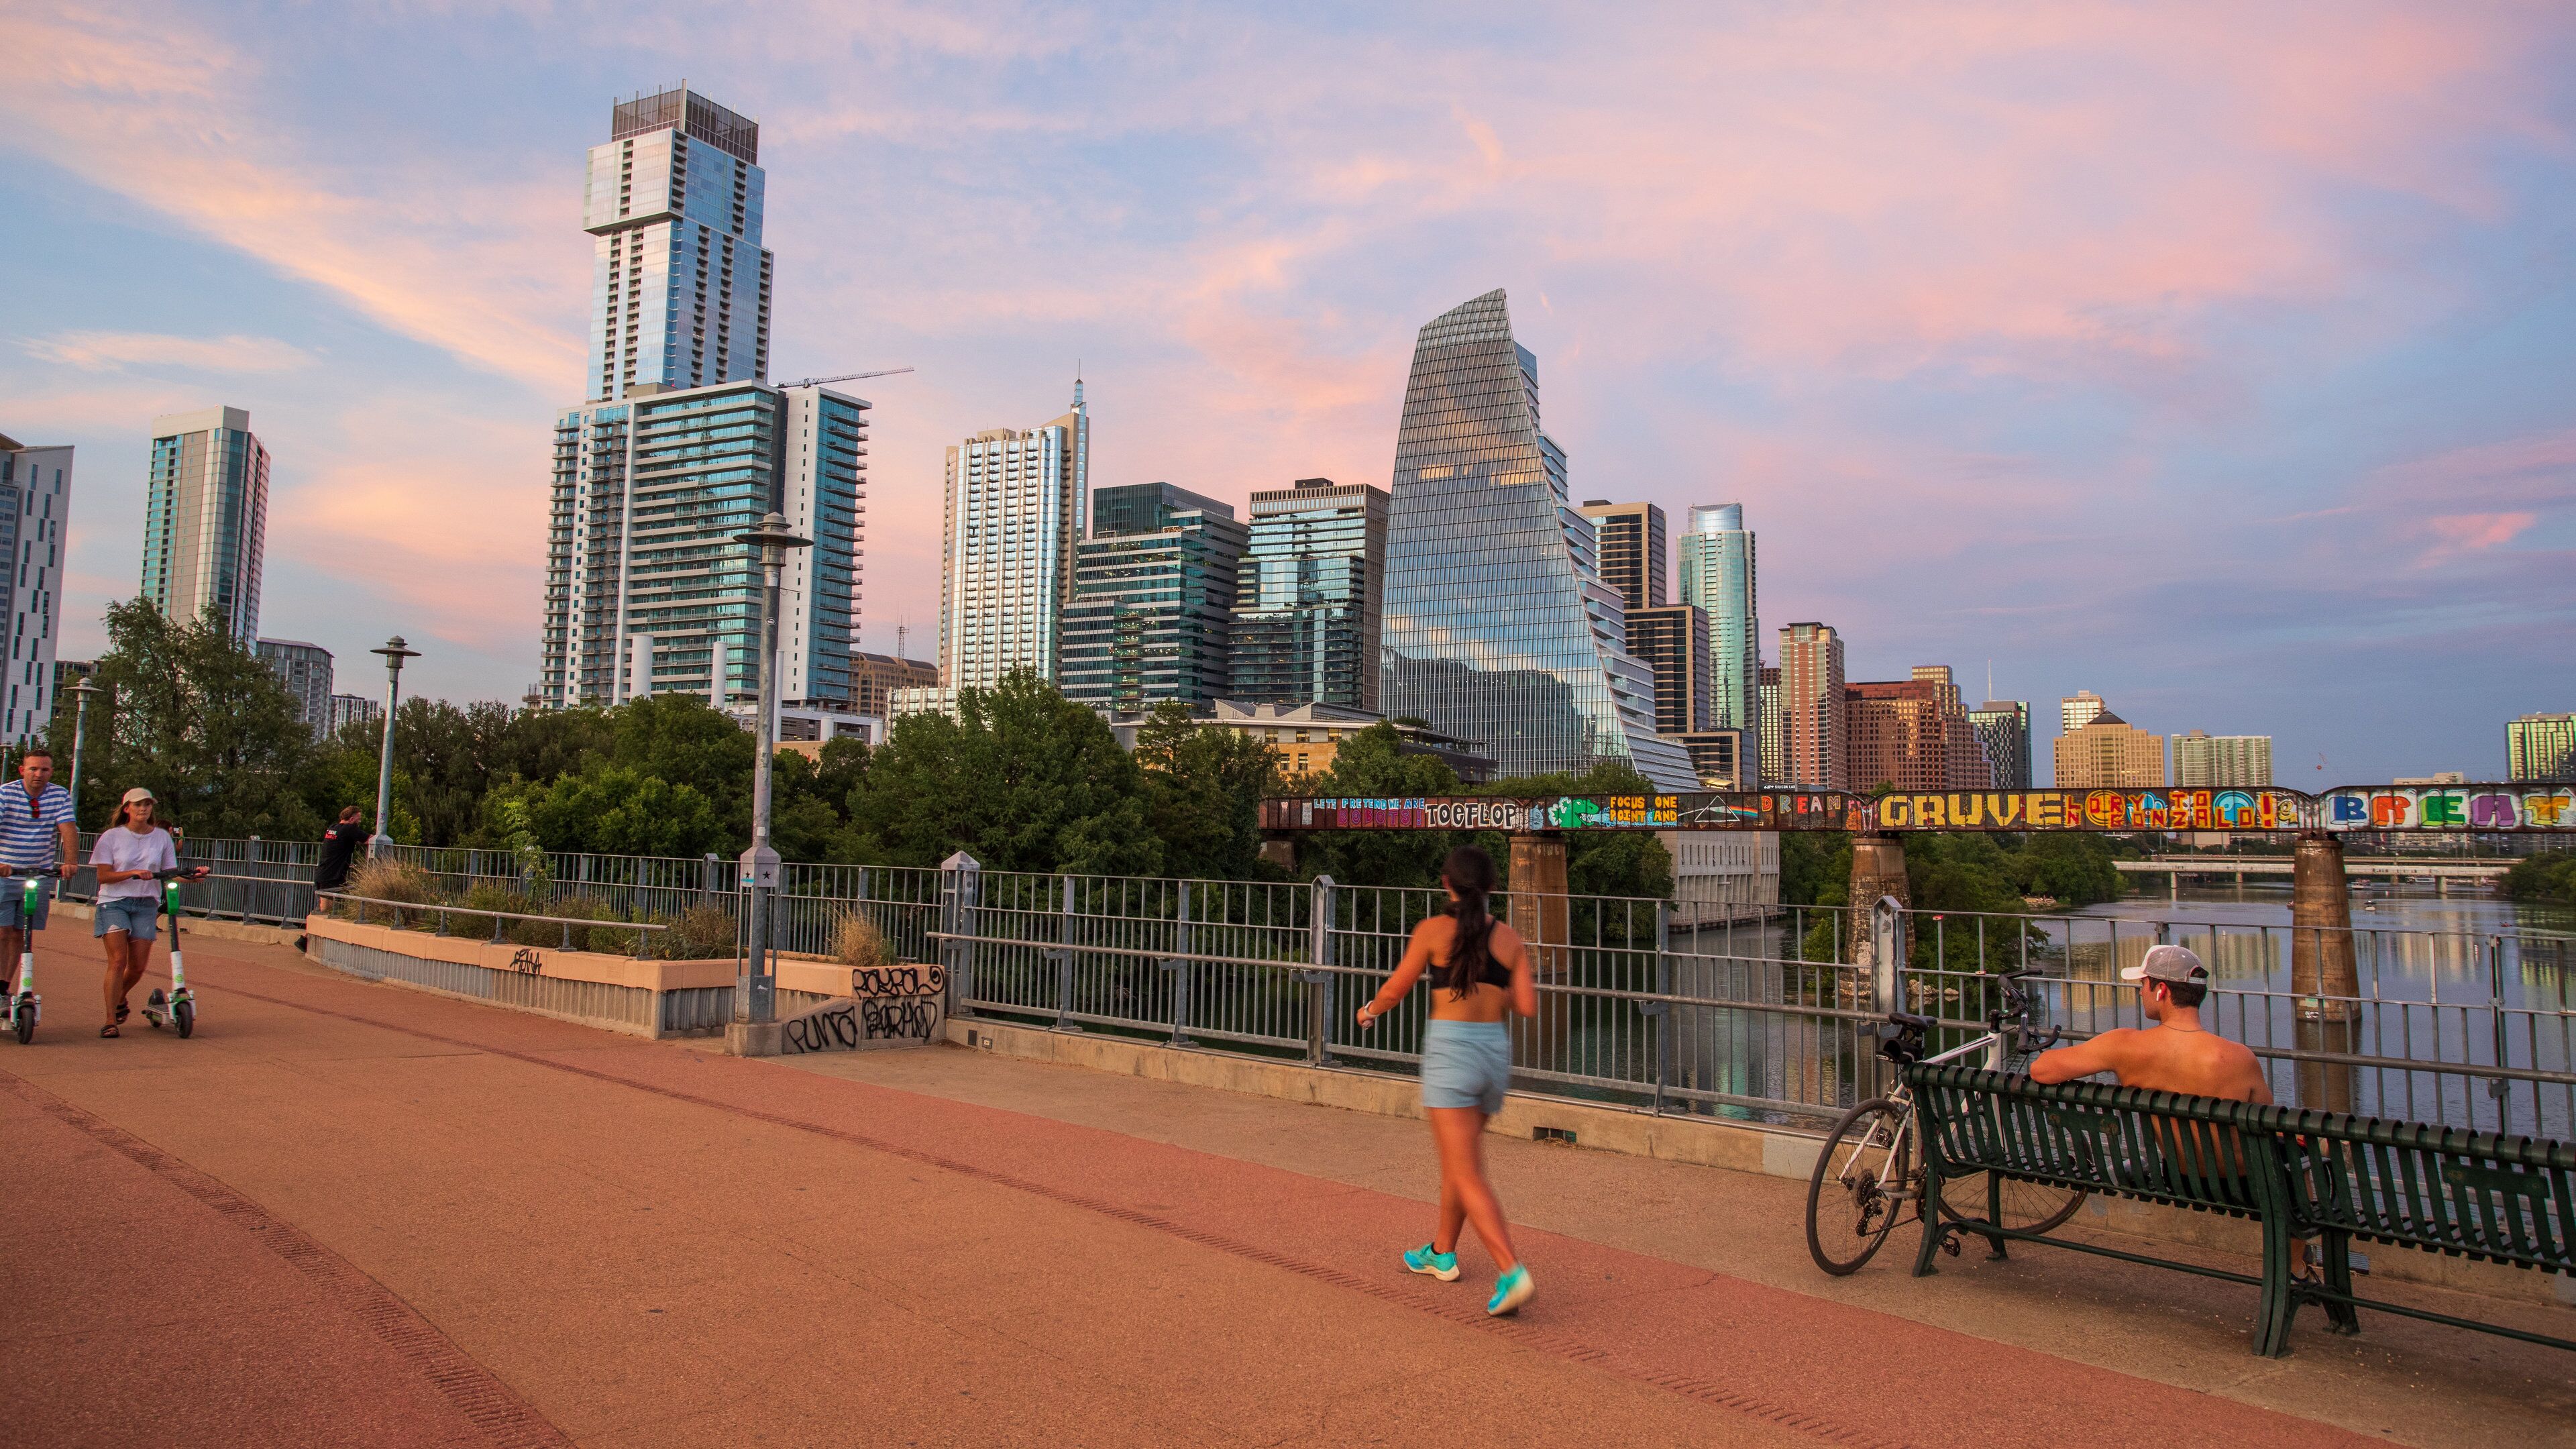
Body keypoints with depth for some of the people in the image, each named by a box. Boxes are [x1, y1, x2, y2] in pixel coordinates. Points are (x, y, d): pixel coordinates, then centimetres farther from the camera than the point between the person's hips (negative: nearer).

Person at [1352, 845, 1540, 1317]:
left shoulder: (1434, 930, -5)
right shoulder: (1510, 939, 5)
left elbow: (1395, 990, 2)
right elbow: (1528, 1006, -1)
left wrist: (1369, 1011, 23)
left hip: (1450, 1051, -5)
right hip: (1496, 1052, 5)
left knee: (1467, 1175, -6)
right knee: (1455, 1158, 23)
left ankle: (1512, 1272, -18)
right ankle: (1442, 1252, 37)